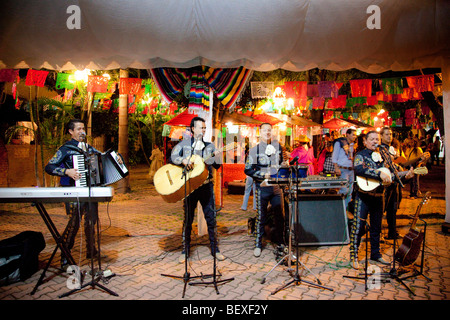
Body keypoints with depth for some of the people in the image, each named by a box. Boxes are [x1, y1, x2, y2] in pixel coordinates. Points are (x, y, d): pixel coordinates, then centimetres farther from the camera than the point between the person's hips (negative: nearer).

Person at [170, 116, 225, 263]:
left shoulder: (210, 146, 11)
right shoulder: (184, 144, 5)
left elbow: (216, 166, 8)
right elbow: (173, 156, -7)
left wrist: (217, 159, -14)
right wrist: (184, 161, -24)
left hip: (206, 185, 2)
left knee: (211, 217, 4)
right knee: (188, 219, 7)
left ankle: (215, 249, 16)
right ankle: (185, 250, 18)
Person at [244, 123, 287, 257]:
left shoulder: (277, 146, 10)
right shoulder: (255, 150, -2)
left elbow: (282, 163, 21)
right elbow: (248, 170, -5)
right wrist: (264, 175, -13)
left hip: (276, 186, 4)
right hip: (262, 187, -3)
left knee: (279, 216, 9)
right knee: (261, 217, 2)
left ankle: (279, 241, 26)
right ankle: (258, 244, 15)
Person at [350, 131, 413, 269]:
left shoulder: (382, 157, 14)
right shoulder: (361, 155, -4)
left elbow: (390, 175, 17)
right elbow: (358, 169, -25)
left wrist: (405, 176, 1)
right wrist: (379, 174, -29)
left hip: (379, 196, 6)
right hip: (364, 195, -6)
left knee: (376, 227, 15)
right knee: (358, 226, -5)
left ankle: (375, 254, 29)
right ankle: (354, 256, 4)